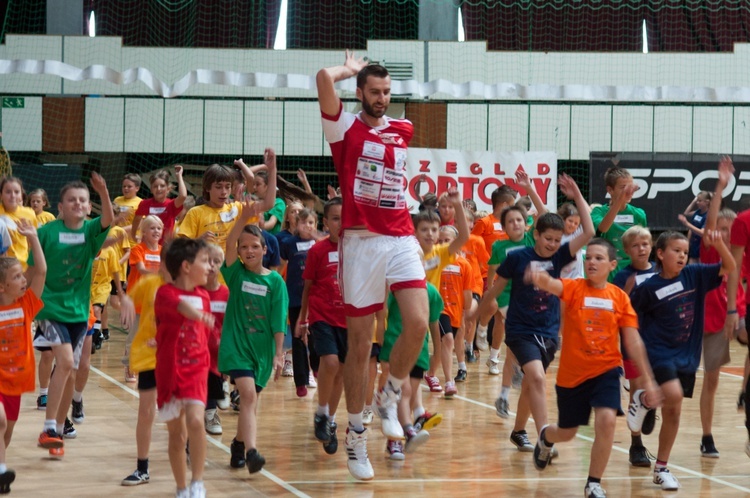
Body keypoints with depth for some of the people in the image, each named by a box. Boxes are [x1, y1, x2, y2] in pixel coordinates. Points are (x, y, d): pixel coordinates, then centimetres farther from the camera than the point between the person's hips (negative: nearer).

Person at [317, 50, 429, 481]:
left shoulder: (404, 131, 13)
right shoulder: (345, 127, 1)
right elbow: (324, 78, -14)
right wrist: (351, 70, 4)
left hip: (402, 240, 3)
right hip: (362, 242, -3)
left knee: (419, 323, -17)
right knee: (360, 343, 1)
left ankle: (389, 400, 7)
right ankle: (356, 435, 12)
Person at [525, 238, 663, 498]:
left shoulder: (620, 298, -3)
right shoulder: (574, 288, -9)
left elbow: (633, 341, 0)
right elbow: (552, 285, -32)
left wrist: (648, 380, -3)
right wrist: (540, 278, -57)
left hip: (605, 370, 0)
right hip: (571, 374, 0)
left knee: (606, 420, -23)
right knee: (566, 433, 16)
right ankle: (545, 438, 56)